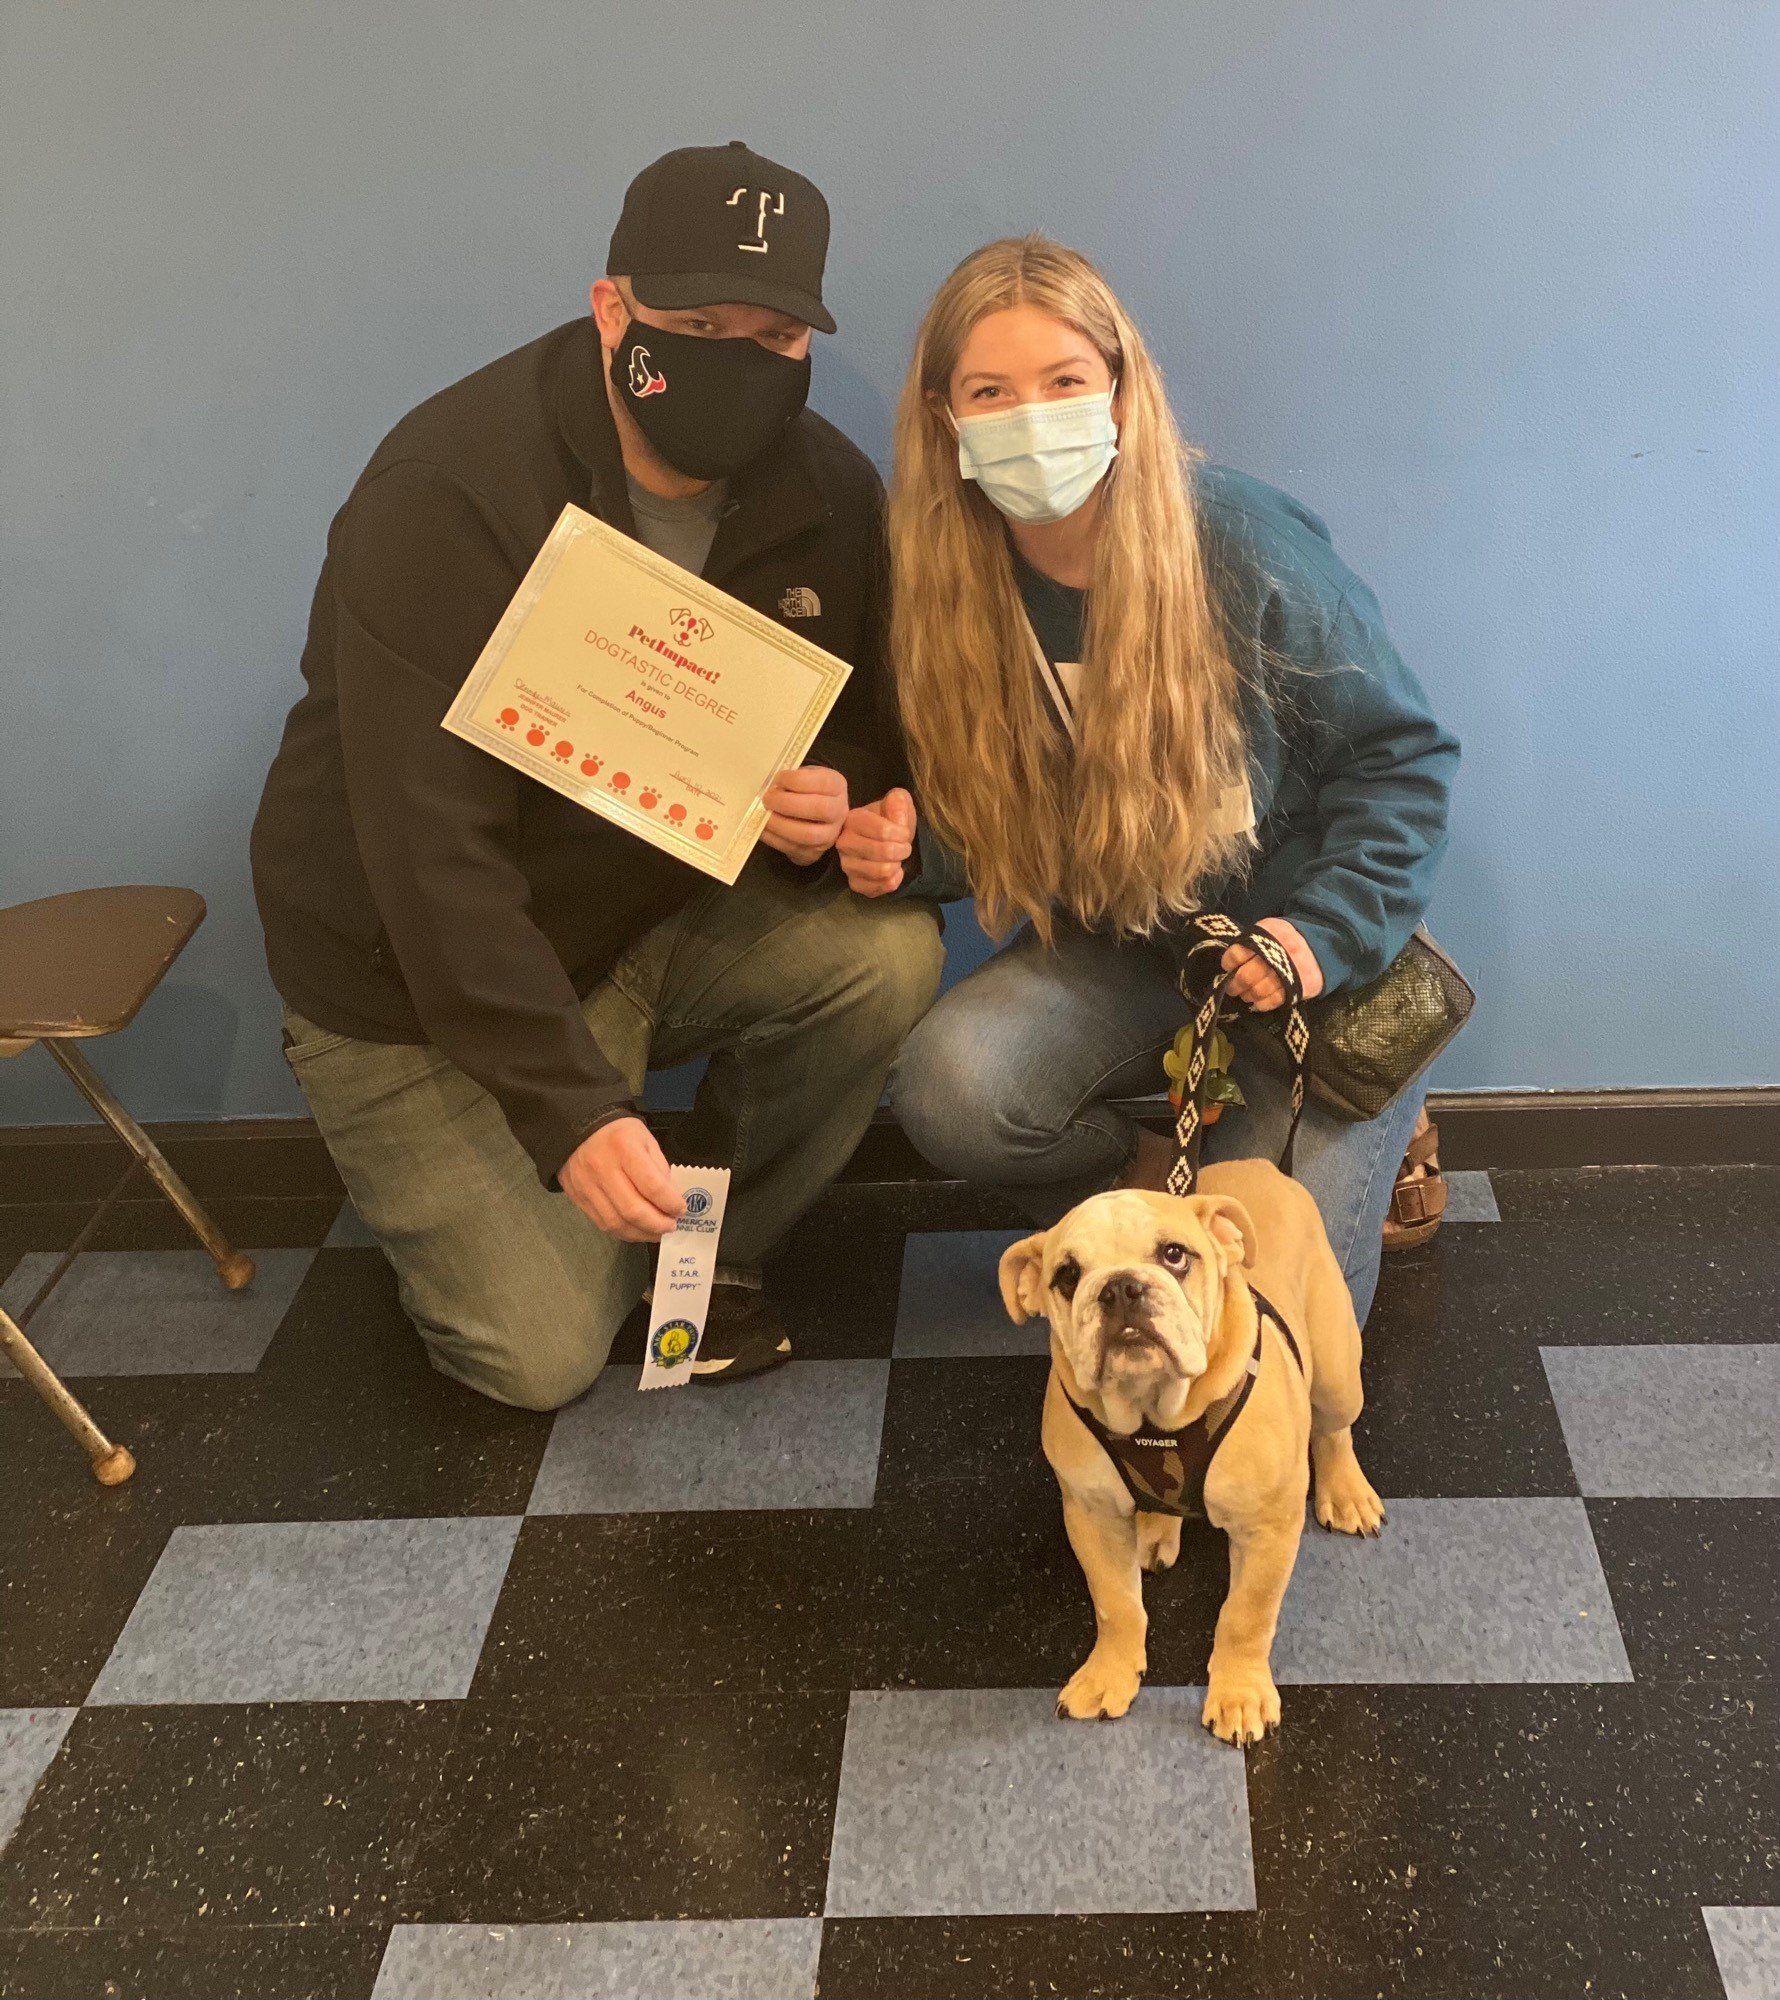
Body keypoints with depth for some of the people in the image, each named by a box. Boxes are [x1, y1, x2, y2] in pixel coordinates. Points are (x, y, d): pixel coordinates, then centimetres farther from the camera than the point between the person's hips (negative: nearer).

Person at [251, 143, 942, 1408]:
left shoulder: (826, 493, -7)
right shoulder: (450, 495, -25)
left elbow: (874, 726, 4)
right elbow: (431, 851, -28)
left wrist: (838, 805, -22)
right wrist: (571, 1108, -33)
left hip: (670, 913, 5)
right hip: (421, 978, -4)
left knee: (891, 957, -23)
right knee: (545, 1354, -11)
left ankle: (717, 1244, 1)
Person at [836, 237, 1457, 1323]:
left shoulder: (1247, 546, -19)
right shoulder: (957, 586, -8)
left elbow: (1402, 756, -10)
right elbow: (994, 815, 6)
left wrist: (1328, 930, -23)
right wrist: (911, 844, -16)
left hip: (1304, 960, -3)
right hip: (1122, 949, 4)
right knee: (949, 1087, -28)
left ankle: (1360, 1147, 19)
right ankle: (1153, 1178, 3)